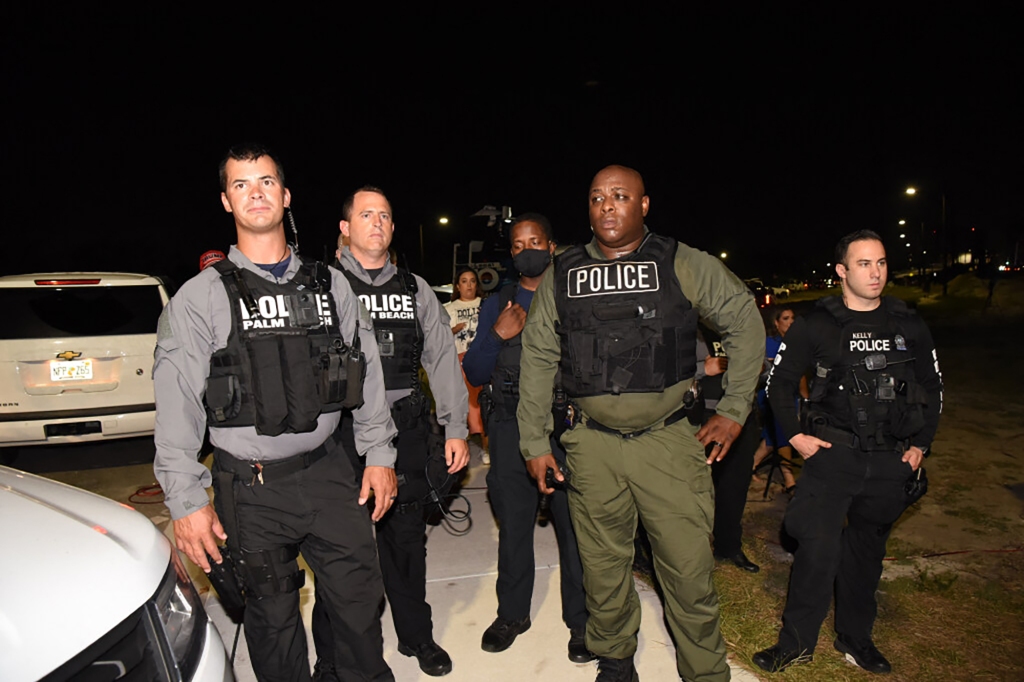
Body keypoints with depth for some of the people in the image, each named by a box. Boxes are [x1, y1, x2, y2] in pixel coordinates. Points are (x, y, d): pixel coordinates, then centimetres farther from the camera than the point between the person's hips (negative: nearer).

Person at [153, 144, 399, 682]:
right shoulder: (200, 297, -4)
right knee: (273, 613, 14)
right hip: (251, 488, -2)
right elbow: (177, 404, -6)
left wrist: (379, 454, 4)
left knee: (360, 596, 12)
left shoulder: (330, 284, 4)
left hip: (327, 471, 3)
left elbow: (366, 372, 6)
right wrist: (187, 499, -10)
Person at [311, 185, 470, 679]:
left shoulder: (415, 289, 11)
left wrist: (455, 427, 5)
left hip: (407, 430, 3)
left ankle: (416, 636, 36)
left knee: (407, 537, 15)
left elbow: (442, 358, 10)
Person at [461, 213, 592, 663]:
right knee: (513, 523, 12)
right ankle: (512, 613, 31)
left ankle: (581, 620, 22)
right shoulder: (496, 305, 11)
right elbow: (475, 374, 6)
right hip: (510, 428, 3)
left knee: (574, 524, 3)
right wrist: (496, 335, -10)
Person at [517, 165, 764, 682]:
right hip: (593, 446, 2)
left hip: (669, 441, -2)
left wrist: (734, 409, 5)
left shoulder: (685, 265, -2)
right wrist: (534, 442, 8)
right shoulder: (561, 276, 4)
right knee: (603, 568, 15)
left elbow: (745, 323, 8)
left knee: (689, 571, 3)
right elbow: (537, 360, 9)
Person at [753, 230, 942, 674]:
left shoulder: (909, 326, 6)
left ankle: (855, 638, 32)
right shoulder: (816, 326, -2)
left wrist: (920, 444, 7)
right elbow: (779, 383, 3)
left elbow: (933, 388, 15)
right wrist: (795, 435, -5)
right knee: (819, 547, -12)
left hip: (891, 460, 4)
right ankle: (797, 641, 5)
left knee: (867, 550, 15)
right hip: (832, 453, -3)